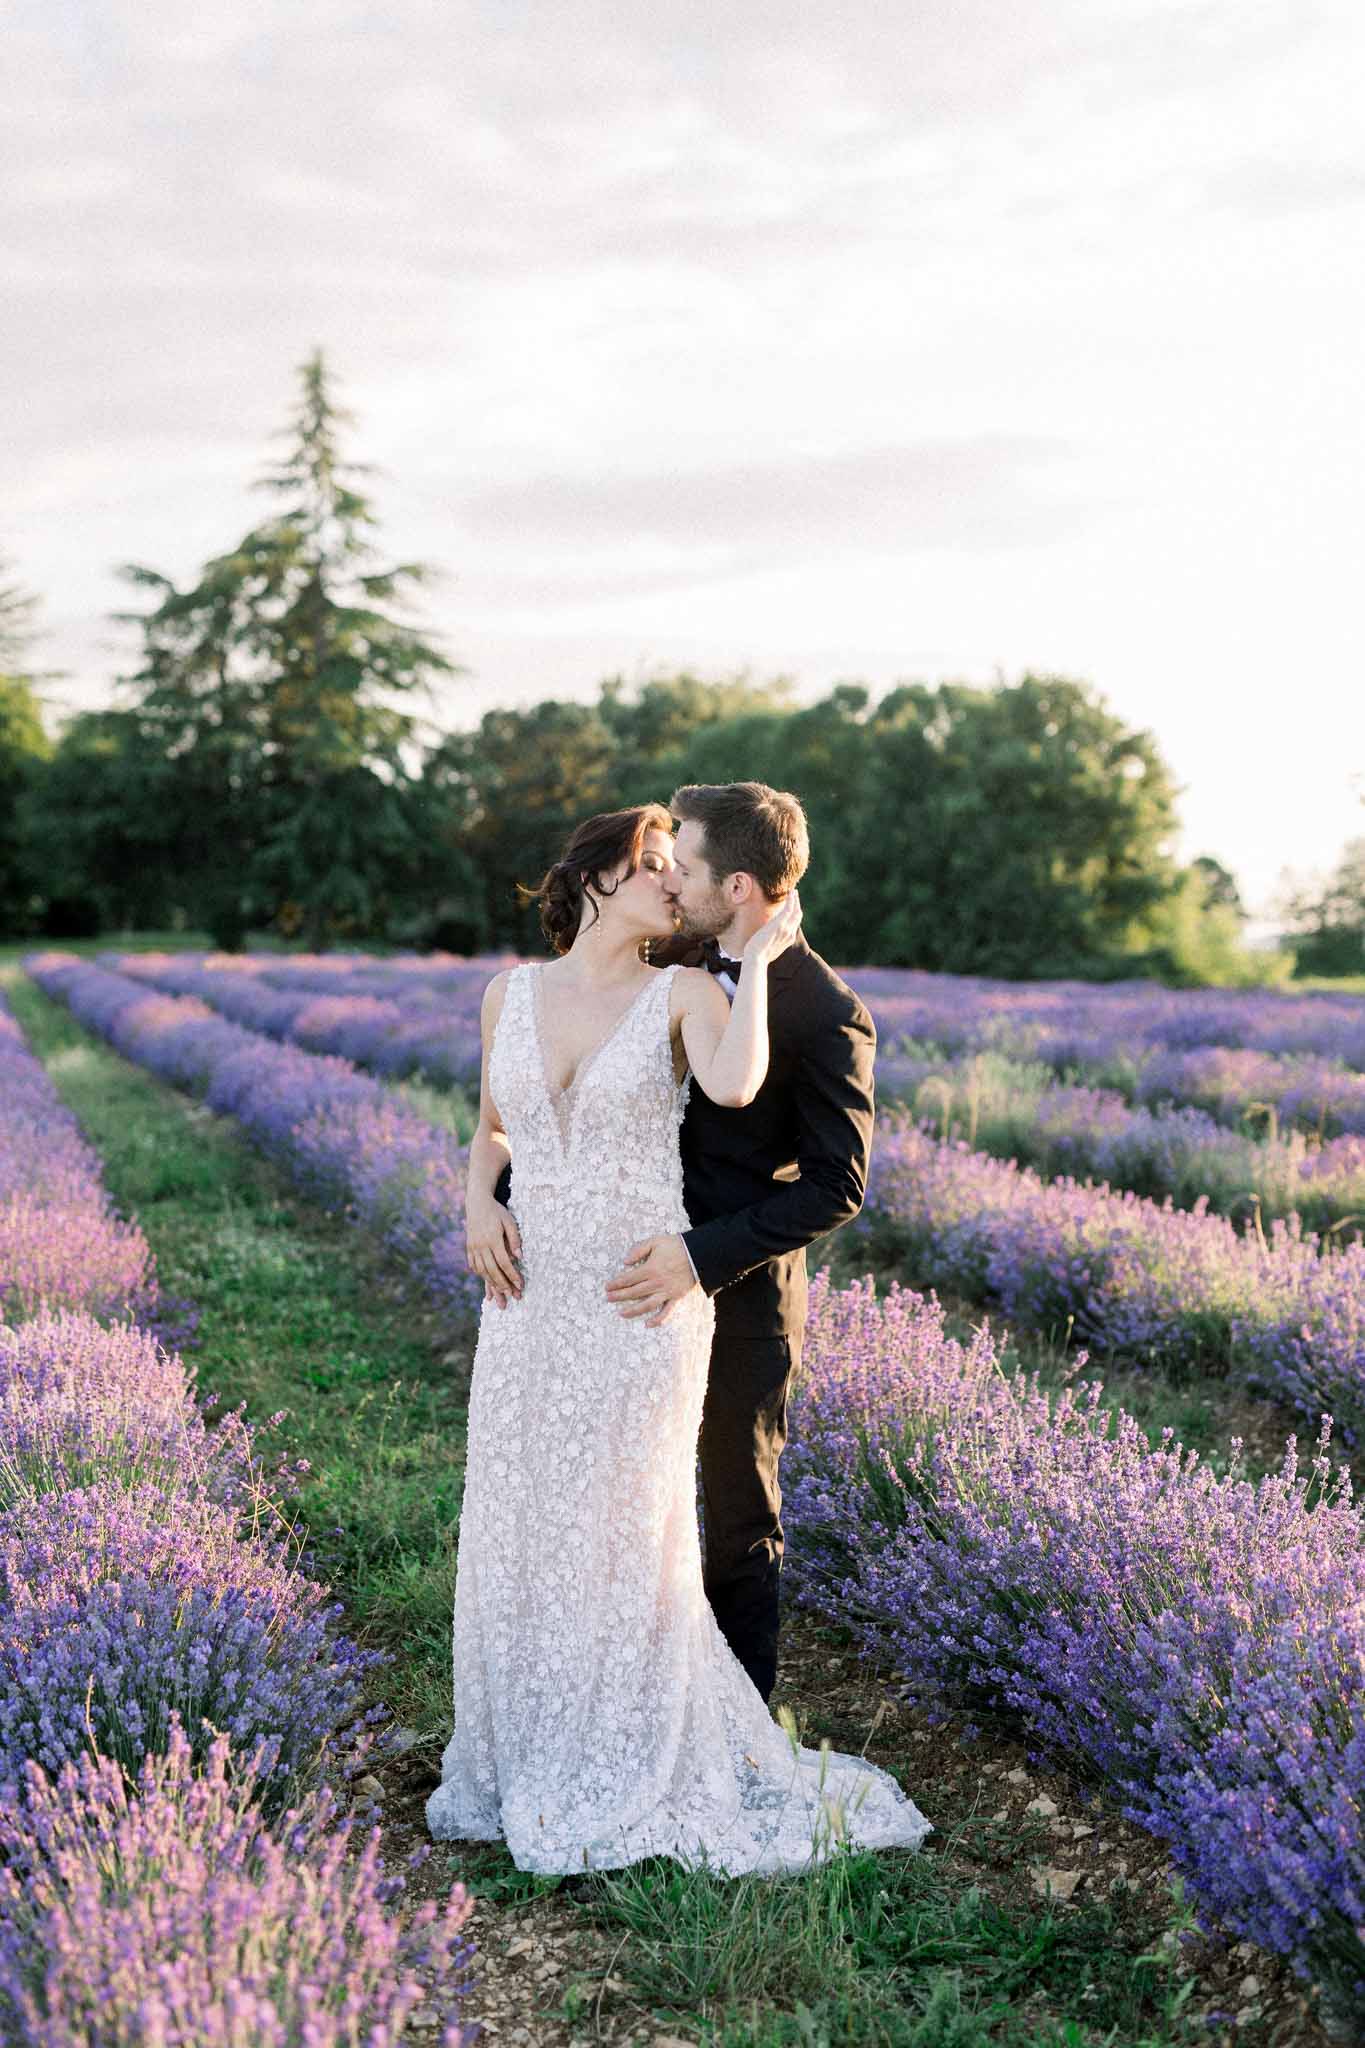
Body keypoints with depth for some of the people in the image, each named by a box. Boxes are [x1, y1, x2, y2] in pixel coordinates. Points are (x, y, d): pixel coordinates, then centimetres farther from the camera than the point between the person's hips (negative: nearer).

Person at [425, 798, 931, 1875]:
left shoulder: (685, 993, -3)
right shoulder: (510, 992, 8)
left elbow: (734, 1087, -25)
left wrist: (758, 955, -14)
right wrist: (480, 1203, -1)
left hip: (643, 1304, -4)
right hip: (529, 1301, 4)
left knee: (622, 1537, 1)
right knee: (513, 1533, 10)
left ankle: (623, 1787, 21)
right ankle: (522, 1766, 30)